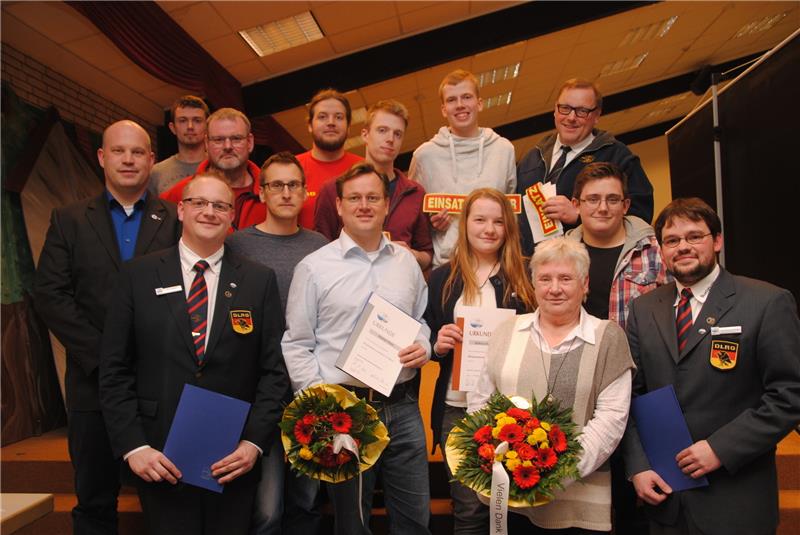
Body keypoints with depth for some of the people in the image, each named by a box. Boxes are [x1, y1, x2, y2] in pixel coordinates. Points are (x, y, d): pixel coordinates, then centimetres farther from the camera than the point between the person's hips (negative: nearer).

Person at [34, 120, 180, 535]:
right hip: (94, 380, 1)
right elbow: (50, 295, -1)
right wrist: (100, 355, -9)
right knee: (94, 500, 15)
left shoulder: (177, 219, 2)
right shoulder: (69, 220, 6)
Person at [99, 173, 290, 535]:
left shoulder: (260, 281, 0)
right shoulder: (139, 275, 0)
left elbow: (274, 369, -1)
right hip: (160, 459, 0)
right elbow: (114, 370, 0)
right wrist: (132, 445, -7)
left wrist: (255, 442, -8)